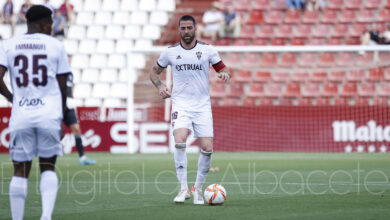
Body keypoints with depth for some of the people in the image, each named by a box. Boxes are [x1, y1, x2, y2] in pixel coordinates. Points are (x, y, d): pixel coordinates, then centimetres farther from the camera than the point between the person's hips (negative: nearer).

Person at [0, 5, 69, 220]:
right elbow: (62, 87, 6)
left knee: (20, 172, 8)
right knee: (48, 167, 12)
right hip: (49, 114, -1)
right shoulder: (55, 46, 4)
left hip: (21, 116, 1)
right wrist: (61, 118, 17)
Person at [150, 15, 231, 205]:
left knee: (207, 149, -6)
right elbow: (154, 72, 16)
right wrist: (160, 86, -4)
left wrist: (225, 74, -16)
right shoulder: (170, 52, 4)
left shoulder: (207, 50, 2)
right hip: (180, 105, -1)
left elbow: (222, 68, 8)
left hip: (202, 105, 1)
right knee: (180, 141, -24)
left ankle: (198, 189, 14)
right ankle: (183, 188, -17)